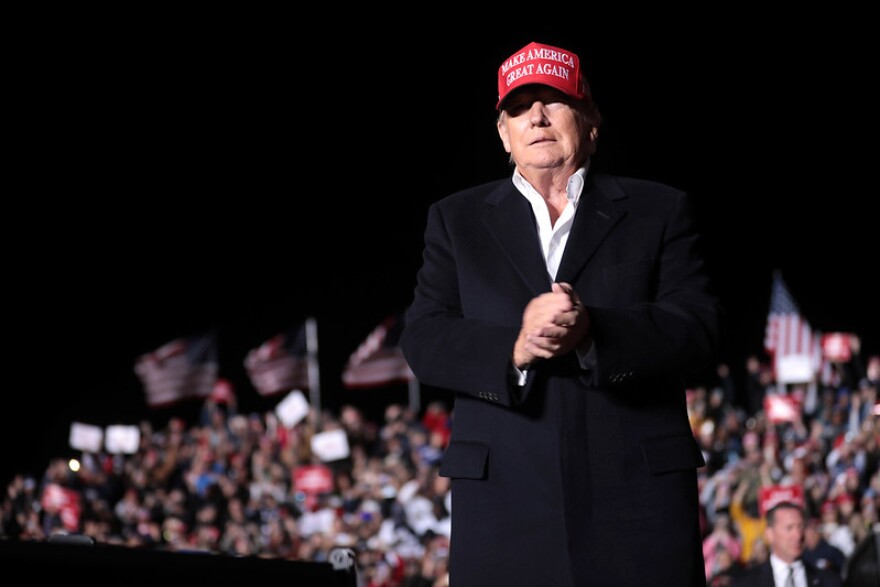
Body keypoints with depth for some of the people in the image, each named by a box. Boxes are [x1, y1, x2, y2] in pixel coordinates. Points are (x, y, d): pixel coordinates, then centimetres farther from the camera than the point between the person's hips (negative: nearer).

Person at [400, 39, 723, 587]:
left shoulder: (659, 211, 12)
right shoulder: (457, 220, 16)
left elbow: (699, 327, -1)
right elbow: (423, 341, 5)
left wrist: (593, 332, -18)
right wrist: (514, 349, -15)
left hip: (639, 494, -1)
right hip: (504, 495, 1)